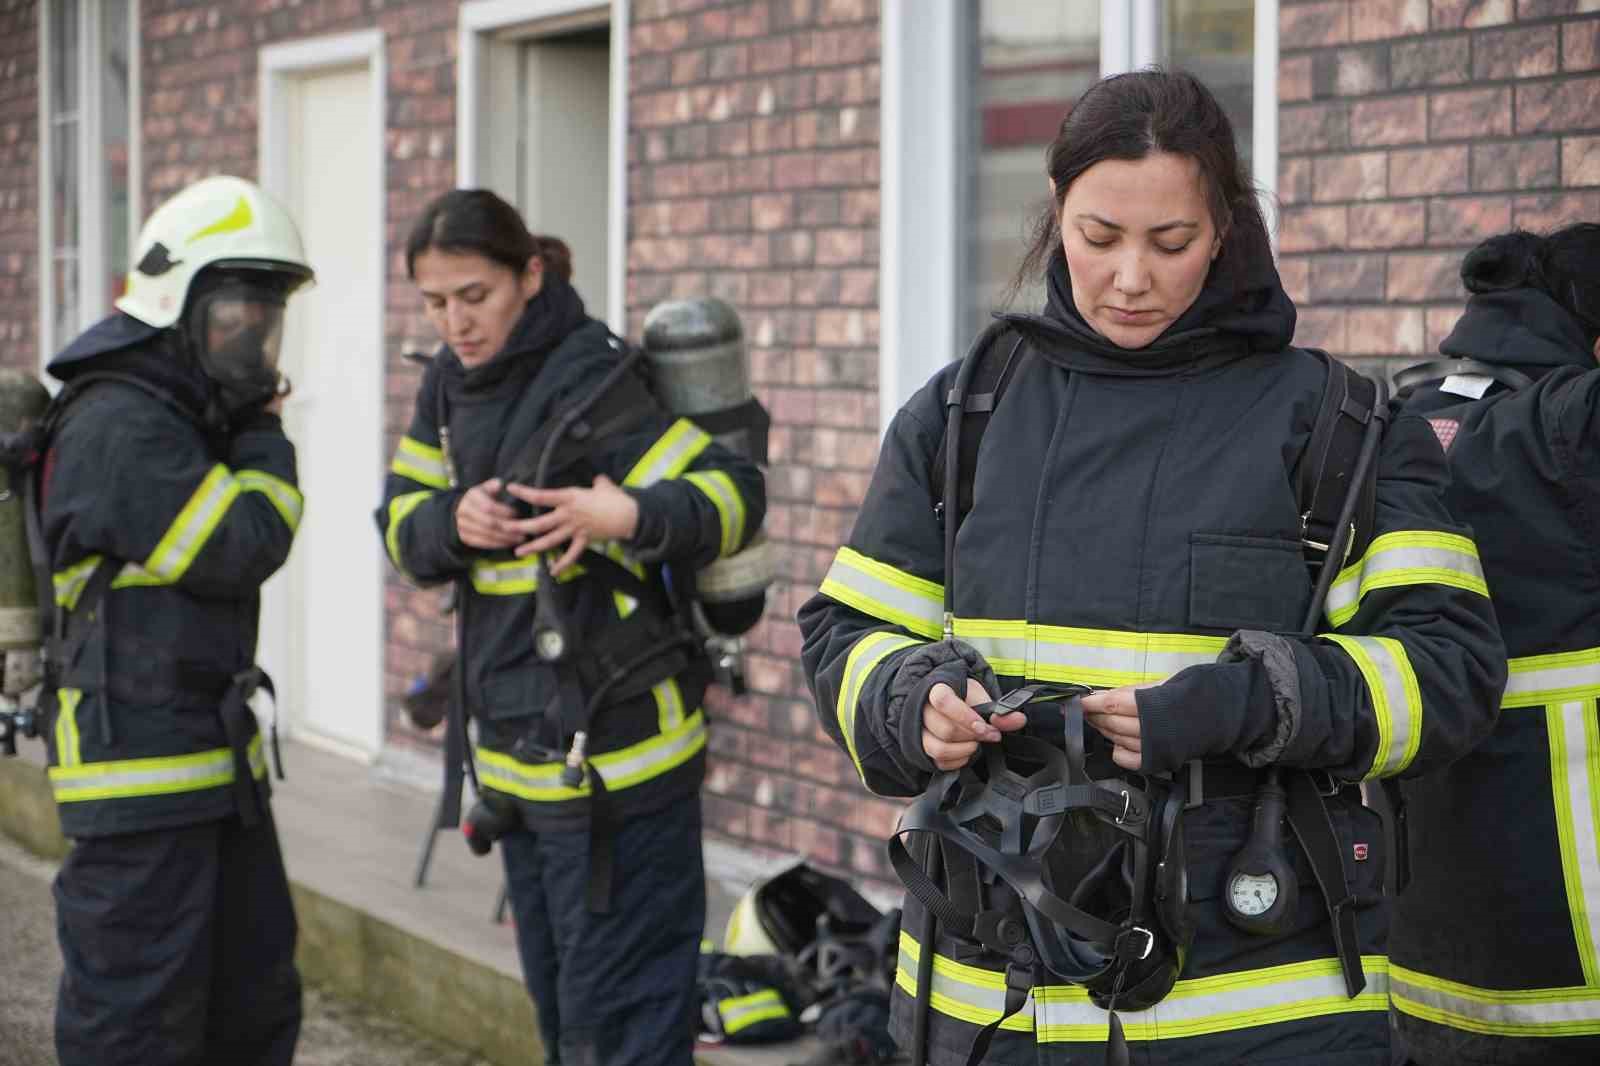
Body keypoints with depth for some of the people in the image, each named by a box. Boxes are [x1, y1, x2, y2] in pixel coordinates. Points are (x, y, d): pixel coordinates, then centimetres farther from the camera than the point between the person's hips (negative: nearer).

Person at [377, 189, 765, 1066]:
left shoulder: (588, 383, -18)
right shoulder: (452, 383, 7)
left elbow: (732, 491, -22)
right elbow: (401, 519, 12)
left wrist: (632, 515, -40)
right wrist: (454, 522, -9)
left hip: (613, 753, -8)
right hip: (520, 754, 8)